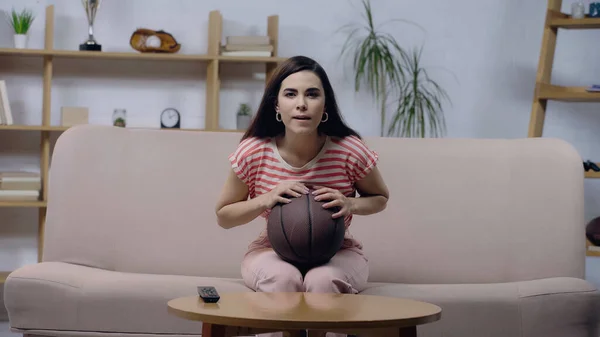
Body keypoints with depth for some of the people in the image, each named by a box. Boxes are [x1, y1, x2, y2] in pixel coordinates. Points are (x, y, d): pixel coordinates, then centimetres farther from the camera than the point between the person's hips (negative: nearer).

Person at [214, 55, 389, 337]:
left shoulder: (350, 151, -18)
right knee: (283, 279, -35)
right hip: (272, 251, 0)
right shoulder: (253, 152, -17)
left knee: (323, 281, -35)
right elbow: (223, 216, -3)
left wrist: (350, 204, -21)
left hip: (337, 252, 0)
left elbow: (380, 198, 3)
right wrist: (266, 199, -22)